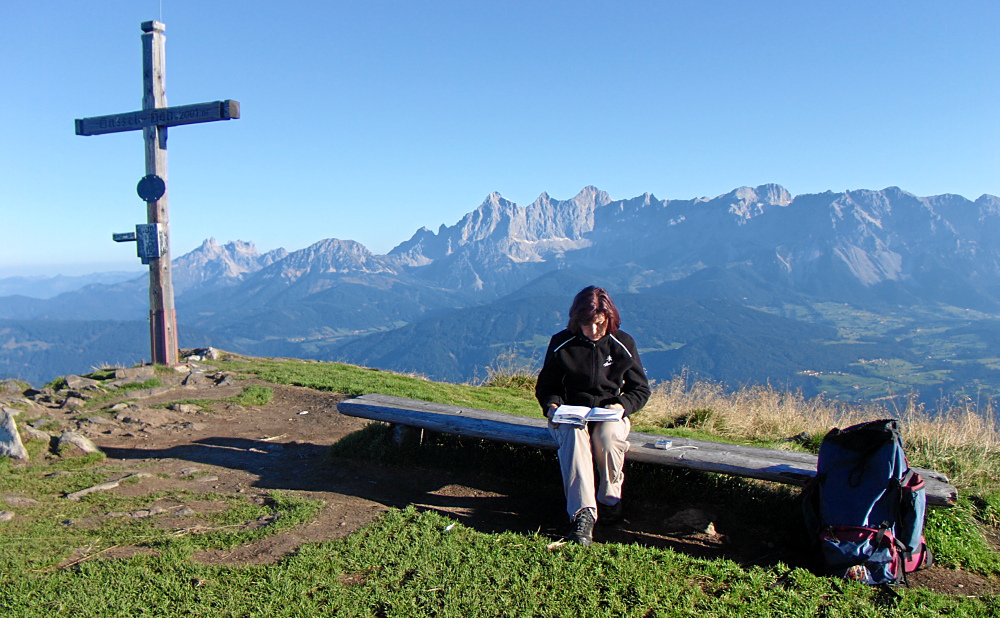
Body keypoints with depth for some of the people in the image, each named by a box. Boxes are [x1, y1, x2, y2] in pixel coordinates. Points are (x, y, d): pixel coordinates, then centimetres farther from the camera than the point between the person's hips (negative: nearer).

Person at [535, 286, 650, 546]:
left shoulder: (623, 344, -1)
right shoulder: (561, 343, -2)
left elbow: (641, 389, 5)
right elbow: (545, 386, 7)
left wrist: (622, 405, -16)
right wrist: (551, 405, -15)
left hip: (609, 415, 0)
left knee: (608, 437, -34)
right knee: (573, 437, -35)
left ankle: (610, 498, -9)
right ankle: (582, 513, -39)